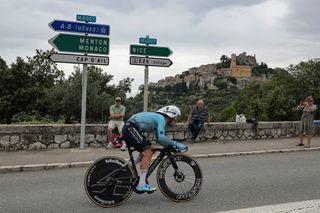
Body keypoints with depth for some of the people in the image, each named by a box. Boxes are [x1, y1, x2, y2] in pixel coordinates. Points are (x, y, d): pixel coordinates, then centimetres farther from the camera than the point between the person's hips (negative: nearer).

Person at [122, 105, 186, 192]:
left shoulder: (158, 118, 20)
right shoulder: (161, 118, -10)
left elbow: (159, 139, 24)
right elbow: (161, 138, -24)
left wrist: (171, 145, 13)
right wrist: (175, 144, -14)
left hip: (128, 129, 11)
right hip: (131, 128, -11)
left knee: (149, 151, 14)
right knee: (147, 153, -14)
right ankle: (141, 185, -13)